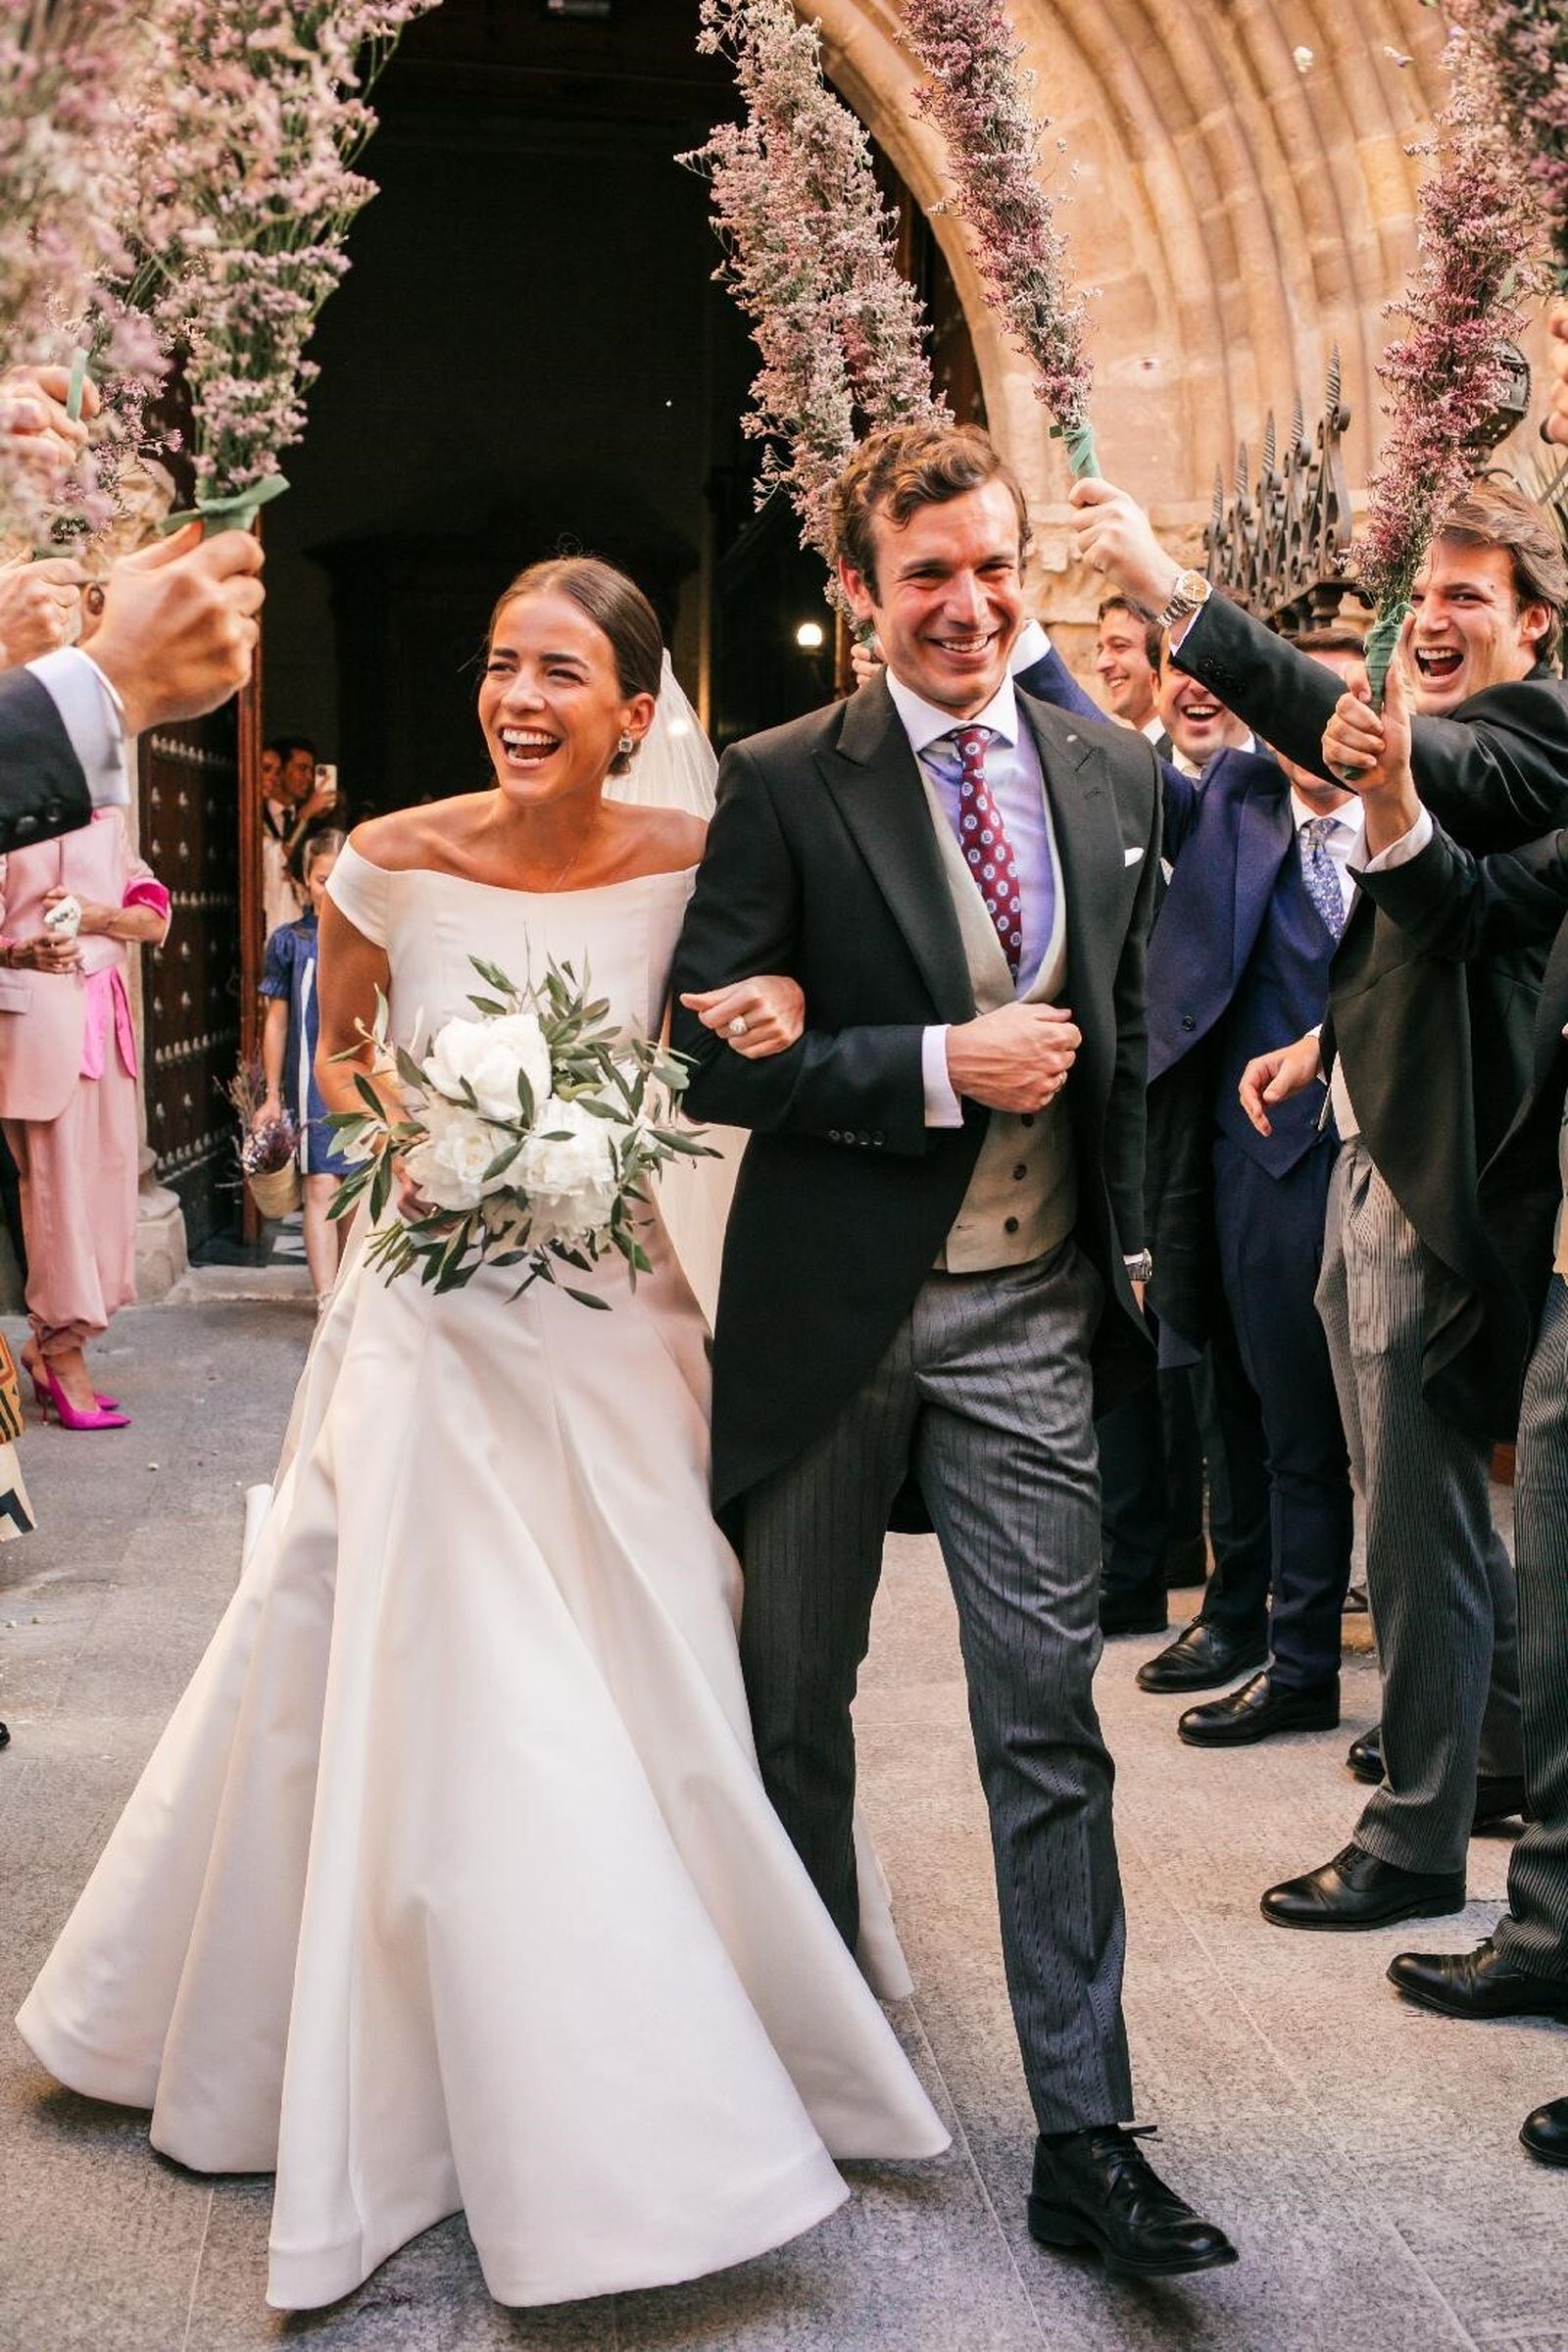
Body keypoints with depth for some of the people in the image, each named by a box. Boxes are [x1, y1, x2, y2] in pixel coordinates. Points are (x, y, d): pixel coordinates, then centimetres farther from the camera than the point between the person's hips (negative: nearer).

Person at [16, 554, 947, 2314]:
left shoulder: (685, 866, -6)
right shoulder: (392, 863, -8)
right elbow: (336, 1052, 8)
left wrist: (772, 1025, -13)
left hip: (611, 1321, 1)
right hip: (431, 1322, -1)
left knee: (647, 1696, 6)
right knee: (440, 1705, 2)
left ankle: (669, 2076, 31)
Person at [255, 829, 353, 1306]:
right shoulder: (290, 941, 3)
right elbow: (277, 1021, 6)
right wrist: (272, 1095, 6)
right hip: (314, 1079, -2)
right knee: (321, 1186, -10)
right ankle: (327, 1303, -13)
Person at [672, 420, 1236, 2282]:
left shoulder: (1113, 779, 5)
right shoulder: (781, 785, -7)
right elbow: (711, 1056, -11)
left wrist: (1137, 1251, 12)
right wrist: (941, 1066, -19)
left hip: (1031, 1320, 2)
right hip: (829, 1313, -2)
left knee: (1050, 1729, 3)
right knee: (797, 1701, 15)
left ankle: (1083, 2144, 13)